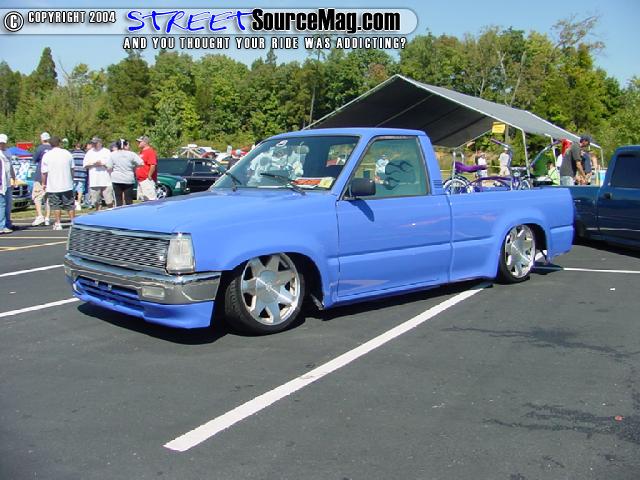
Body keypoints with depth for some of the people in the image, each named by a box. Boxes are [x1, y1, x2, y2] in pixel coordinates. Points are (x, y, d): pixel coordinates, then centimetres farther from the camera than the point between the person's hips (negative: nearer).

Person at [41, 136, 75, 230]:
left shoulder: (46, 156, -7)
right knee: (70, 205, 11)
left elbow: (44, 172, -5)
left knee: (56, 206, 6)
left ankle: (58, 223, 6)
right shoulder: (67, 153, 0)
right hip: (67, 185, 2)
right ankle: (73, 222, 13)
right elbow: (72, 169, 9)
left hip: (53, 186, -2)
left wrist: (44, 183, 9)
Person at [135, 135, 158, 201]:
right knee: (143, 200, 14)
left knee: (151, 200, -13)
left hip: (147, 180, -11)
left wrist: (149, 176, -20)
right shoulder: (141, 152, 19)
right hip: (140, 180, 11)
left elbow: (153, 165, -22)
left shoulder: (150, 151, -12)